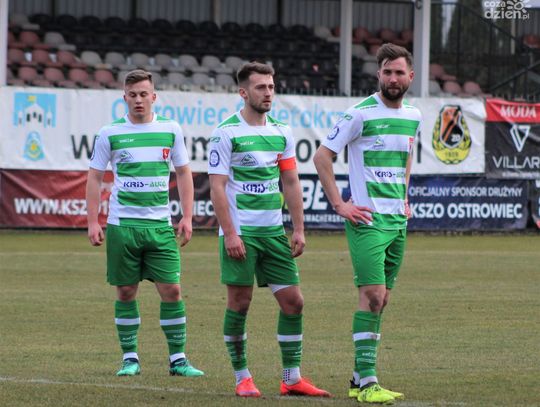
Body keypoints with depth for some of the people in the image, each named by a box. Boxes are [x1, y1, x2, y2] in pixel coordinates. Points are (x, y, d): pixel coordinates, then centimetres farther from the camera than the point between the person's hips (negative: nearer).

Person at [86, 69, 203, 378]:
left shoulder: (170, 130, 5)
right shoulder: (110, 133, 1)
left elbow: (184, 173, 12)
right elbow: (95, 178, 6)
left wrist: (187, 217, 4)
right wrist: (93, 222, -1)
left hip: (160, 225, 1)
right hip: (122, 224, -1)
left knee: (172, 290, -4)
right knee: (126, 292, 3)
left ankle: (178, 358, 3)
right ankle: (130, 358, 13)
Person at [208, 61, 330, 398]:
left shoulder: (282, 132, 9)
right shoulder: (227, 133, -7)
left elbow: (291, 182, 12)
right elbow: (217, 186, -9)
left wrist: (299, 229, 5)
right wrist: (230, 233, -15)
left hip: (274, 231, 5)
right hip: (240, 232, -5)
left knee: (293, 300, 1)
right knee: (240, 303, -2)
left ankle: (292, 378, 8)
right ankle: (242, 377, 9)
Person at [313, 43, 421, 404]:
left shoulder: (413, 116, 10)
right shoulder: (362, 114, -10)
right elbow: (322, 156, -7)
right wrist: (340, 205, -11)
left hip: (397, 222, 7)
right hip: (367, 220, -7)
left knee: (380, 300, 8)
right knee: (372, 295, -14)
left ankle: (359, 378, 15)